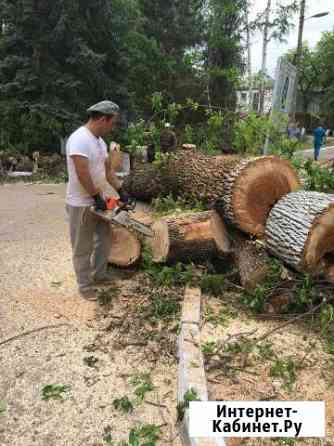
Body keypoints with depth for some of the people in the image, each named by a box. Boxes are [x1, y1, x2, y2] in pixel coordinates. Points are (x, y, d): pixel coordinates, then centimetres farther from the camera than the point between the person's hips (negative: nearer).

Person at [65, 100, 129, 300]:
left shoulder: (99, 140, 9)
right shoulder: (80, 139, -22)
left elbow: (108, 169, 12)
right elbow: (82, 174, -27)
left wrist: (121, 191, 6)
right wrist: (97, 197, -18)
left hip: (98, 201, 9)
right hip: (81, 205, -9)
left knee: (104, 239, 19)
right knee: (83, 248, 5)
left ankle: (99, 274, 35)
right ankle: (85, 285, 20)